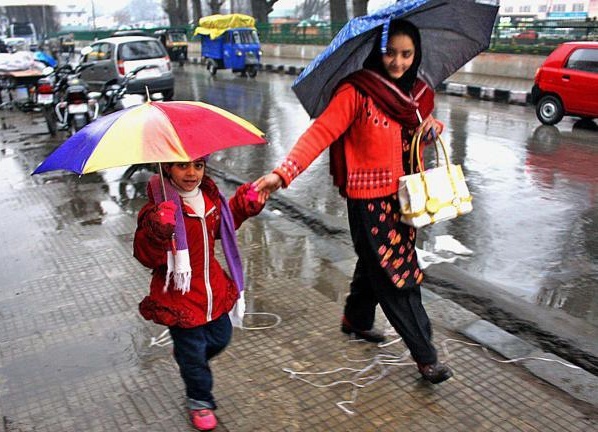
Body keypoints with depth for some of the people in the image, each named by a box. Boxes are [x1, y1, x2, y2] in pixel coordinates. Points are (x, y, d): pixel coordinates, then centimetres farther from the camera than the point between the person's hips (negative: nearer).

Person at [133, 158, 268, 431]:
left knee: (220, 337, 23)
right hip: (179, 295, -6)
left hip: (212, 287, 7)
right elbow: (145, 255, -26)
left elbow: (221, 226, 17)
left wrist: (243, 205, 5)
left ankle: (190, 360, 54)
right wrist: (157, 231, -44)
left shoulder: (209, 194, -2)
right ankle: (199, 401, 34)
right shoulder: (160, 206, -23)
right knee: (192, 351, 9)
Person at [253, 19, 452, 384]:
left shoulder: (418, 93, 5)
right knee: (396, 274, 0)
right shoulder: (356, 92, -15)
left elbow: (426, 125, 22)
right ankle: (426, 356, 13)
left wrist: (434, 126, -4)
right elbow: (321, 132, -23)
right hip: (368, 200, -7)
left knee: (376, 263, 22)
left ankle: (356, 320, 47)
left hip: (402, 196, 7)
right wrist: (284, 172, -35)